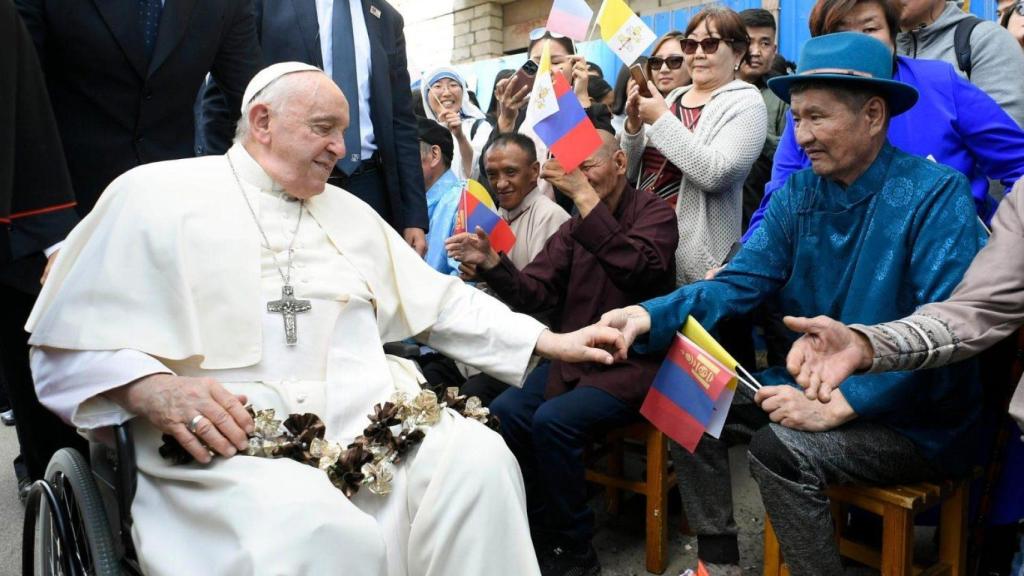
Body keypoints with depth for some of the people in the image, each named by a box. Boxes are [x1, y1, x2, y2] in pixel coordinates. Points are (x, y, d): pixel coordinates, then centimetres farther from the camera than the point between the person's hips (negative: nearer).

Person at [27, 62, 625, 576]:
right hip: (224, 440, -4)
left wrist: (549, 341, 12)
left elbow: (440, 302, 20)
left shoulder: (350, 212, 21)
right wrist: (150, 389, -16)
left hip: (368, 419, 5)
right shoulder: (155, 195, 6)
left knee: (479, 457, -22)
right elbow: (67, 343, 4)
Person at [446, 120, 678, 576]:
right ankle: (537, 533, 2)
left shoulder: (653, 212, -4)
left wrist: (585, 195, -31)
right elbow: (533, 294, 3)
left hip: (632, 363, -6)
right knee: (503, 413, -16)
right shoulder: (573, 228, 14)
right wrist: (490, 262, -16)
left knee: (552, 420, -27)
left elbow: (638, 269, -27)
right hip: (573, 359, 6)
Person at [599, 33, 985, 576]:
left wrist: (837, 405, -30)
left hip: (915, 422, -7)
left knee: (778, 447, -28)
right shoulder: (798, 194, 1)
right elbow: (739, 283, -6)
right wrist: (651, 316, -23)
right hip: (816, 389, 7)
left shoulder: (935, 195, -18)